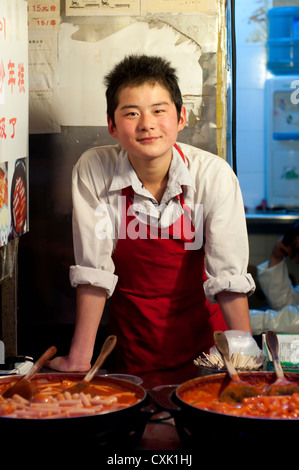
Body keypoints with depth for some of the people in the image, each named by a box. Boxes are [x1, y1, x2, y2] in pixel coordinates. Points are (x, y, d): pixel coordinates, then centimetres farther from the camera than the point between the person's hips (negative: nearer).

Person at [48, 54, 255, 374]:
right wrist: (79, 358, -15)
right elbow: (93, 268, -14)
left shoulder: (214, 176, -19)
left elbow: (228, 275, -18)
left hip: (201, 334, 0)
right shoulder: (92, 171, -17)